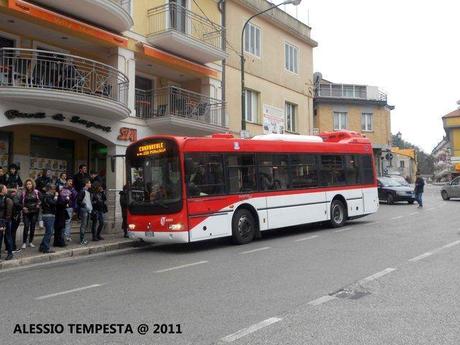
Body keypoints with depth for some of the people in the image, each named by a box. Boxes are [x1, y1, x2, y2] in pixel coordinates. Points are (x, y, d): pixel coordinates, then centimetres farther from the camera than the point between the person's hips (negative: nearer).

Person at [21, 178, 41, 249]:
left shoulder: (36, 192, 1)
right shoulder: (24, 193, 0)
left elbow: (40, 200, 9)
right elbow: (21, 202, 5)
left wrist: (38, 205, -8)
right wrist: (23, 207, -11)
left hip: (34, 212, 1)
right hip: (26, 212, -1)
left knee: (32, 227, 6)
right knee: (26, 227, -7)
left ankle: (30, 242, 18)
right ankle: (24, 242, 4)